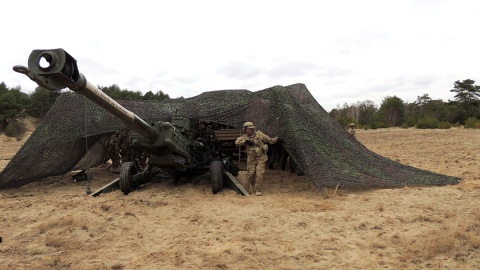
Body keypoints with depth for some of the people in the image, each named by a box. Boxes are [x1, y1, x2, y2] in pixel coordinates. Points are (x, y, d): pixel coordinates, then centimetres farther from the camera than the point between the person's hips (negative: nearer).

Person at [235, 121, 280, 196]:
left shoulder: (259, 134, -9)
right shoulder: (245, 137, -2)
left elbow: (269, 140, -4)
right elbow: (236, 142, -12)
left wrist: (276, 139, -21)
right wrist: (245, 141, -25)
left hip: (261, 158, -2)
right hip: (251, 158, 3)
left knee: (259, 174, -7)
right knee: (250, 174, 6)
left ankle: (258, 190, 6)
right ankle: (252, 184, 38)